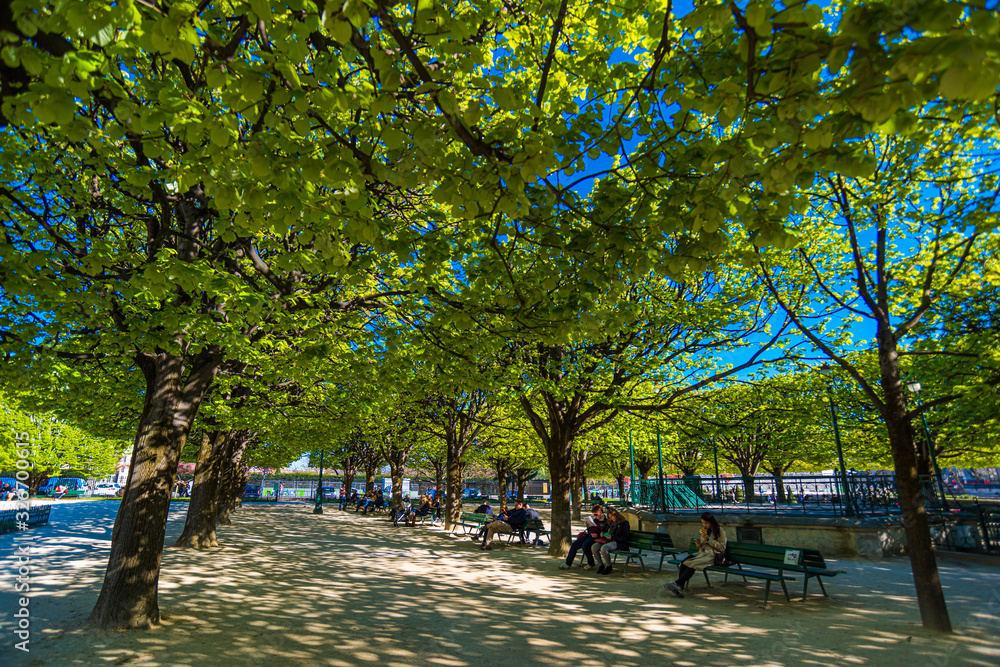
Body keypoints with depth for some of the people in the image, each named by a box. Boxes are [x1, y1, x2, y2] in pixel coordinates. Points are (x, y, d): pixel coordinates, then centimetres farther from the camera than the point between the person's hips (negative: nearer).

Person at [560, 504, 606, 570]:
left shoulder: (606, 521, -5)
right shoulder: (595, 520, 20)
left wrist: (597, 535, -21)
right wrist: (588, 527, 5)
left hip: (597, 537, -8)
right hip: (589, 535, 8)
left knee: (585, 545, -33)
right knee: (574, 544, -8)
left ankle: (591, 564, -12)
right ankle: (568, 563, 2)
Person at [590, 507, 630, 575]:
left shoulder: (624, 523, -3)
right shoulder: (612, 523, 22)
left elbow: (625, 537, -10)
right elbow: (606, 531, 36)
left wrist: (612, 537, -16)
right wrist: (603, 534, 11)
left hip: (619, 543, -8)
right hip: (608, 541, 8)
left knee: (604, 548, -35)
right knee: (593, 547, -18)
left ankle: (609, 566, -13)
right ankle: (601, 565, -1)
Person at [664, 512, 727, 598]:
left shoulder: (720, 531, 2)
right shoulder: (704, 530, 22)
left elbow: (722, 548, -5)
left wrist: (709, 539, -13)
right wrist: (699, 545, 3)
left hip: (712, 555, -6)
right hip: (702, 553, 6)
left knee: (692, 564, -33)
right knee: (684, 562, -25)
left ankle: (676, 583, -33)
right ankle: (680, 587, -32)